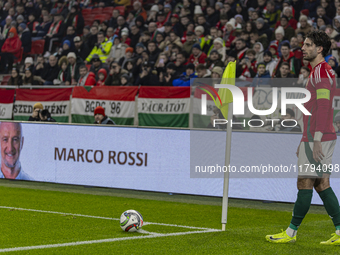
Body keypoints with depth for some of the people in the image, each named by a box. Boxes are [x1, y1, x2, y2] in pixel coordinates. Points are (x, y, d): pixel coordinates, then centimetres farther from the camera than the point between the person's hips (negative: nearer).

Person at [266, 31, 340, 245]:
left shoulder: (322, 71, -12)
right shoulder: (320, 71, 20)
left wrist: (317, 140, -24)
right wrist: (306, 140, 25)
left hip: (319, 138, -10)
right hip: (314, 138, 10)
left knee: (305, 183, -5)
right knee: (321, 184, 8)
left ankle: (291, 233, 0)